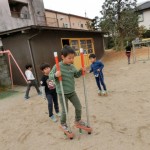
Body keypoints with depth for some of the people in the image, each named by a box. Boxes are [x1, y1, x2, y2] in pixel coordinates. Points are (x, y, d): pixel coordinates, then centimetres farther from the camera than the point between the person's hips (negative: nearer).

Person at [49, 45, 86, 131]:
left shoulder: (72, 66, 1)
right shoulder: (57, 67, -18)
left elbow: (76, 75, 13)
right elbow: (50, 76, -13)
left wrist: (81, 71, -6)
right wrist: (55, 75, -35)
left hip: (72, 92, 6)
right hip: (62, 93, -6)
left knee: (79, 107, 14)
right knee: (65, 110, 6)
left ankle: (78, 120, 39)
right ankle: (63, 124, 34)